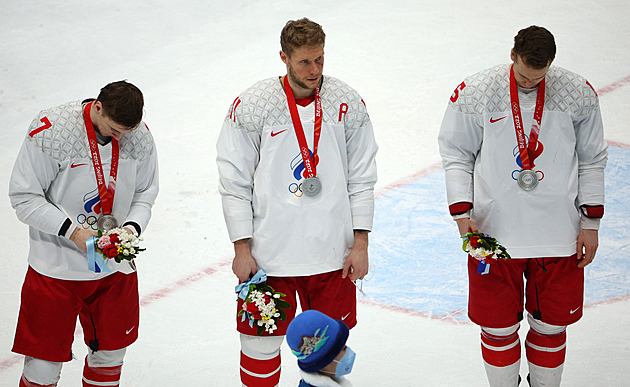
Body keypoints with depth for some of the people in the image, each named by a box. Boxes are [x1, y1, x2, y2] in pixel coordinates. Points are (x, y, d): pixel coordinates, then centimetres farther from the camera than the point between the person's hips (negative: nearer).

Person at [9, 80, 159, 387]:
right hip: (56, 267, -4)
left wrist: (132, 227, -13)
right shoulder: (50, 132, -20)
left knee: (110, 352, 17)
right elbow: (24, 198, -14)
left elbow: (144, 194, 7)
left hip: (116, 267, 4)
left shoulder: (140, 137, -5)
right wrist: (72, 231, -23)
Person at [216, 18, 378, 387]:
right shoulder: (251, 106, -7)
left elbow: (361, 180, 6)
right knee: (261, 344, 5)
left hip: (333, 255, 2)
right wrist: (242, 249, -5)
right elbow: (235, 184, -2)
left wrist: (360, 244, 2)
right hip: (269, 254, -2)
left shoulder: (348, 103, 0)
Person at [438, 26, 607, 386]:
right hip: (493, 230, -1)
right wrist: (462, 213, -7)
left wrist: (590, 223, 5)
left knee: (551, 325, 10)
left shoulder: (578, 94, -2)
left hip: (558, 233, 1)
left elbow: (592, 162, 7)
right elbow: (457, 156, 3)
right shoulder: (475, 93, -7)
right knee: (498, 326, 6)